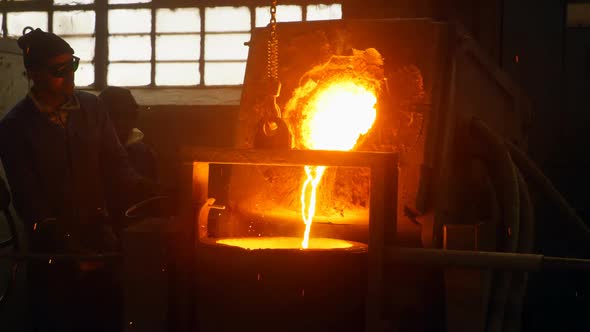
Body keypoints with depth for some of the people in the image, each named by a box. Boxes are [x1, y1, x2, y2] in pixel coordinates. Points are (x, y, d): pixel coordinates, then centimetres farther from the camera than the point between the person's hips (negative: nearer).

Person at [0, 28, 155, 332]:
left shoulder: (91, 107, 3)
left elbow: (115, 162, 6)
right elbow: (28, 197, -9)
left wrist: (138, 185, -16)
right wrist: (64, 245, -19)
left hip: (99, 235, 3)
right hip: (52, 246, -3)